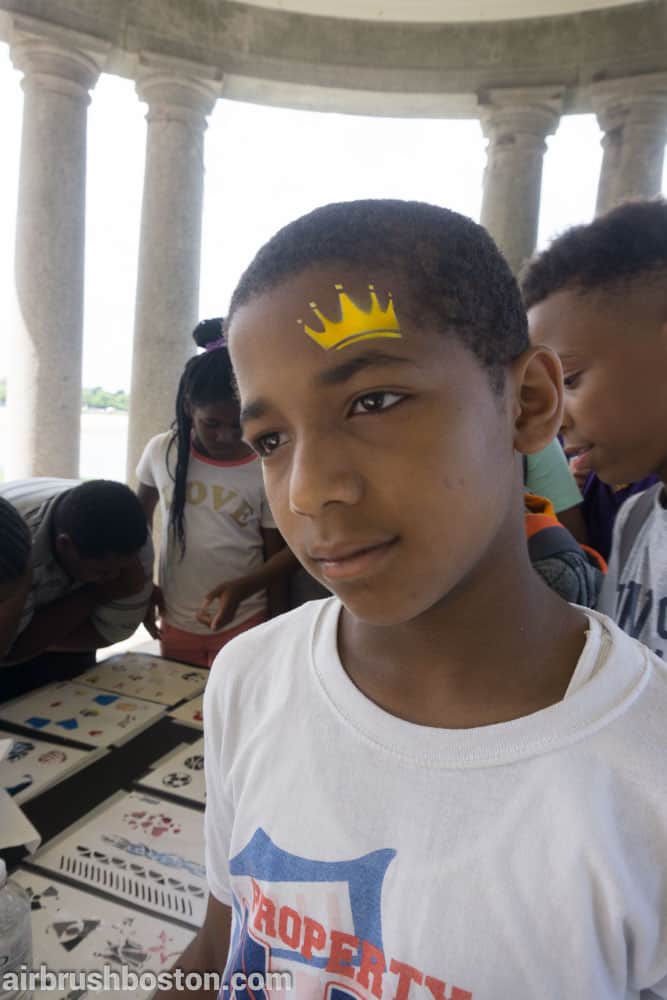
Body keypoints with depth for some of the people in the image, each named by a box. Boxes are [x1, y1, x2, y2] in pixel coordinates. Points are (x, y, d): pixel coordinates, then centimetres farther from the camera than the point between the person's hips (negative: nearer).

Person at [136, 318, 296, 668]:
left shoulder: (267, 472, -11)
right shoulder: (161, 451, -5)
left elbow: (278, 559, -5)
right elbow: (141, 512, 13)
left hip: (243, 622, -2)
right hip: (176, 621, 3)